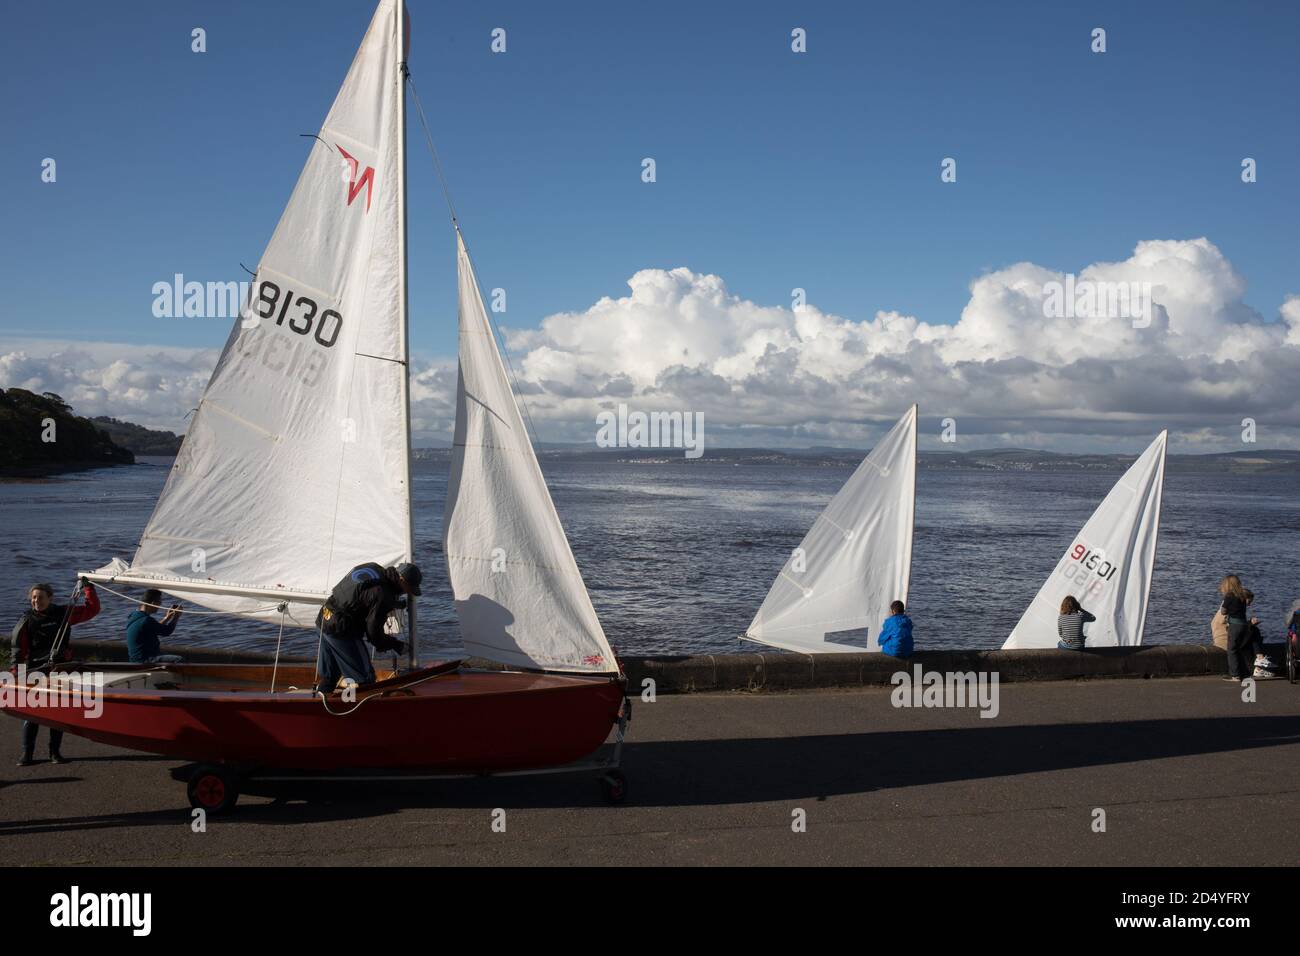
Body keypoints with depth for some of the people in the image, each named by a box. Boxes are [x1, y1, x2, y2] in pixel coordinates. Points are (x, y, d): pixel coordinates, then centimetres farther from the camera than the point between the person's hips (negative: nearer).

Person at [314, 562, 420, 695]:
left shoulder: (374, 568, 4)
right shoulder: (382, 595, -22)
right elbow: (374, 633, -17)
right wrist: (398, 646, -3)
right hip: (341, 631, -10)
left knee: (329, 676, 21)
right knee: (365, 679, -4)